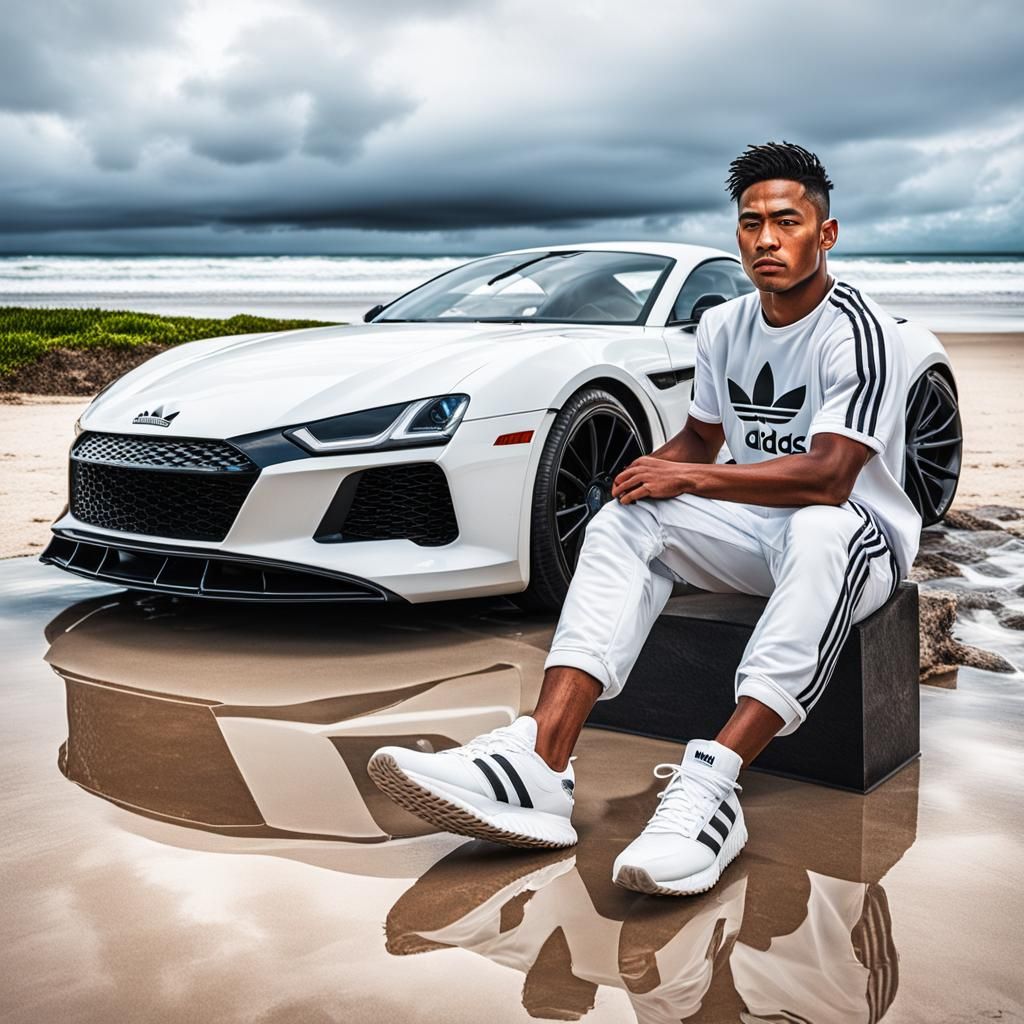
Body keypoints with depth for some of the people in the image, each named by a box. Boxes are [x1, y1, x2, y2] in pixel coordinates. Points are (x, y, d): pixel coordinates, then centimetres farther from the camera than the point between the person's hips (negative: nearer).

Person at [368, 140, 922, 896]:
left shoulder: (859, 330, -17)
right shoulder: (723, 328, 6)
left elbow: (827, 476, -27)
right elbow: (699, 438, 18)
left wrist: (691, 479, -22)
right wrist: (653, 472, -5)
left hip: (860, 535, -6)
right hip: (757, 525, 6)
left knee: (818, 531, -42)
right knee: (627, 519, -18)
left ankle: (711, 785, -50)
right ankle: (541, 762, -36)